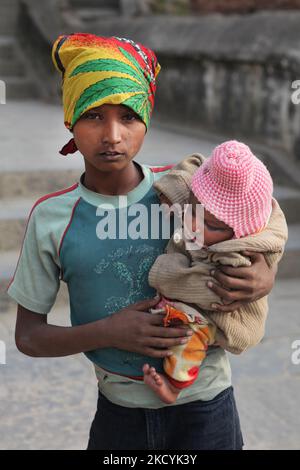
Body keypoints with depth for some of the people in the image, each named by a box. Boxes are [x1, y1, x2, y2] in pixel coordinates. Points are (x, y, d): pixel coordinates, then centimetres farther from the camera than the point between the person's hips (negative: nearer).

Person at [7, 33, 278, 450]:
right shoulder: (51, 218, -9)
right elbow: (28, 336, -3)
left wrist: (264, 279, -18)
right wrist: (107, 333, -20)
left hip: (206, 407, 0)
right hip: (120, 412, 0)